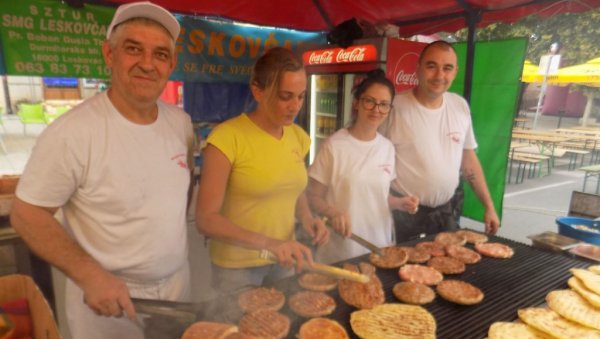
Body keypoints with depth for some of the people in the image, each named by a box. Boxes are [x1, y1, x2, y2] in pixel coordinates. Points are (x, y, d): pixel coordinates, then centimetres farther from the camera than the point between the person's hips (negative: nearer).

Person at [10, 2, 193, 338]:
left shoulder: (181, 121, -6)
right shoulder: (72, 131, -22)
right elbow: (27, 213, -15)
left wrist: (173, 232, 7)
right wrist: (91, 276, -22)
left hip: (178, 282, 5)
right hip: (108, 293, -5)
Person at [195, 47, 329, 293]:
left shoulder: (298, 137, -1)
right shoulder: (227, 137, -20)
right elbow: (205, 219, -21)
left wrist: (307, 218, -6)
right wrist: (268, 242, -31)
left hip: (282, 260, 6)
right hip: (237, 265, -5)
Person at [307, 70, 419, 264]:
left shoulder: (387, 147, 3)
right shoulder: (334, 145, -14)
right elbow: (313, 197, -8)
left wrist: (400, 203, -2)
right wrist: (333, 212, -25)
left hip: (380, 244, 5)